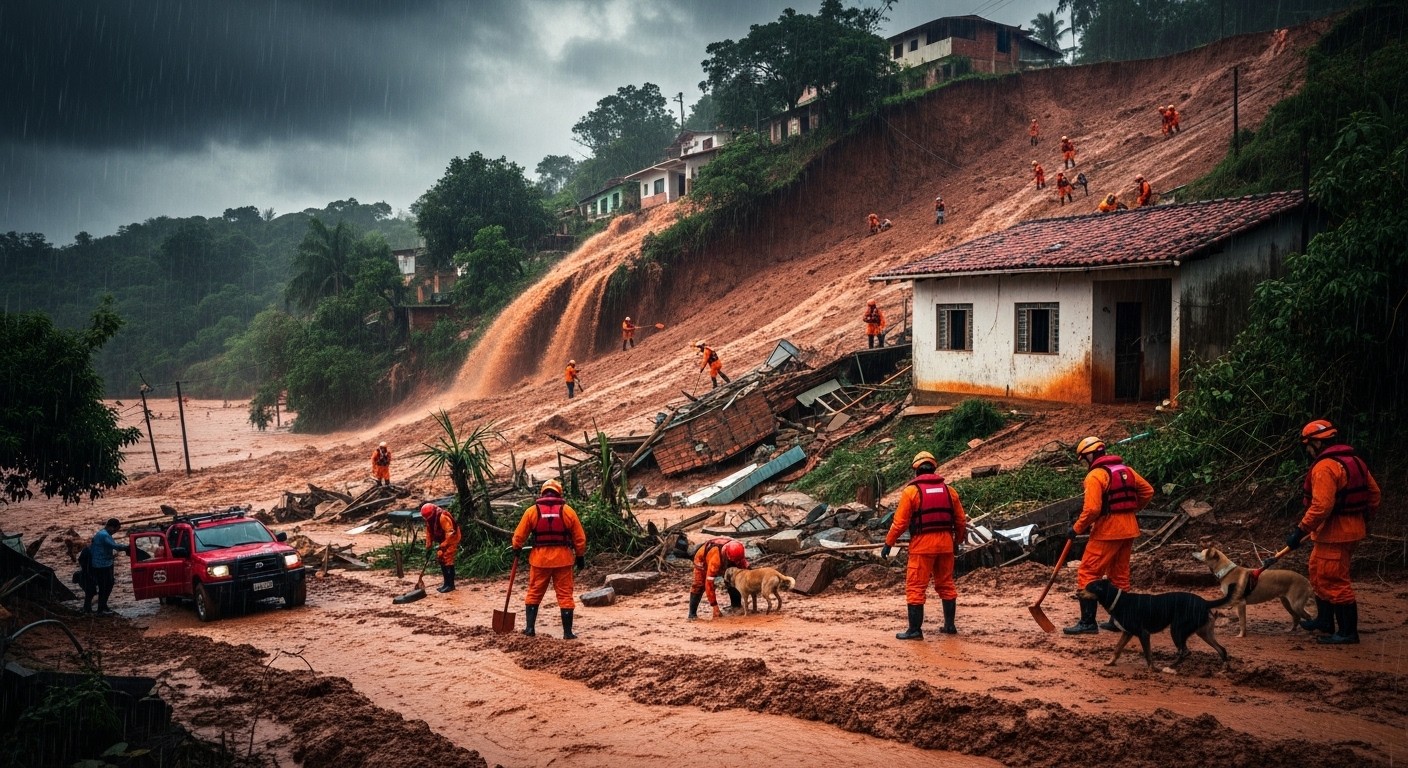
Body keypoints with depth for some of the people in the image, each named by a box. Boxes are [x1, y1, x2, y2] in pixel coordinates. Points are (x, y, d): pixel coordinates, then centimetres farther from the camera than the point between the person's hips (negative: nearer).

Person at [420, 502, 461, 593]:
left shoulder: (443, 517, -30)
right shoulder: (429, 519, -3)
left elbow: (450, 533, -32)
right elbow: (429, 533, 5)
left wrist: (442, 546, -34)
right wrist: (428, 547, 1)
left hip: (452, 538, -9)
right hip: (443, 540, 9)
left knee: (448, 560, -12)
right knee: (440, 558, 8)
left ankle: (451, 584, -5)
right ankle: (446, 583, 18)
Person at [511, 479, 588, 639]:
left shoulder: (532, 510, 0)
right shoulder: (567, 510, -2)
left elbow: (519, 535, 6)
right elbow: (579, 537, 1)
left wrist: (516, 549, 25)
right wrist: (580, 556, 12)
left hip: (540, 558, 1)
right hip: (562, 558, -1)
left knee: (534, 593, 15)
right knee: (565, 595, 4)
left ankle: (530, 628, 16)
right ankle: (567, 632, 5)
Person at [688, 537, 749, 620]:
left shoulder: (738, 555, -32)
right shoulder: (715, 560, -47)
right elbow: (709, 583, -44)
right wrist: (715, 607, -41)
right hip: (703, 559, -5)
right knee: (699, 584, -20)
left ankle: (736, 605, 4)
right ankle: (692, 614, -18)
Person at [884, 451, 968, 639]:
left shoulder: (911, 490, -5)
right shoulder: (948, 490, 8)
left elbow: (900, 522, -7)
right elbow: (961, 520, 12)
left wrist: (888, 543, 2)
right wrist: (958, 542, 26)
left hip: (922, 544, -5)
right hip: (945, 543, 5)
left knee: (916, 587, 1)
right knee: (946, 585, 18)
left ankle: (915, 629, 0)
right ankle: (950, 625, 25)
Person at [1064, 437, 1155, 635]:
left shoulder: (1095, 475, -14)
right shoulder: (1125, 470, 10)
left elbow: (1092, 509, -22)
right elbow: (1148, 491, 16)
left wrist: (1077, 529, -11)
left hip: (1107, 531, -8)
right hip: (1128, 529, 8)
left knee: (1087, 573, -3)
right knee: (1120, 575, 17)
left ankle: (1087, 622, -7)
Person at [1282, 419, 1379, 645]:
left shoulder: (1324, 467, -20)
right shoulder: (1355, 462, 10)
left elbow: (1321, 506, -27)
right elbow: (1373, 493, 17)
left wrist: (1300, 531, -21)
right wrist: (1365, 520, 27)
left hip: (1334, 534, -11)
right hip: (1353, 529, 11)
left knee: (1334, 581, -2)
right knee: (1319, 573, 22)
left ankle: (1348, 632, 4)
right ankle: (1325, 621, 32)